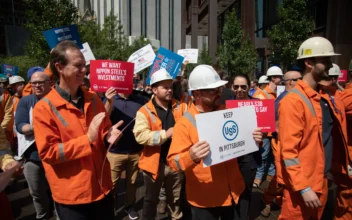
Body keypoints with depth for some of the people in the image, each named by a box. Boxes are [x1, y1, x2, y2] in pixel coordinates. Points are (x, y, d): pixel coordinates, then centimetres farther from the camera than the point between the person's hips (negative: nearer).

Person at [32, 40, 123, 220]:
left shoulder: (93, 99, 3)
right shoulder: (44, 108, -12)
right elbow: (48, 152, -15)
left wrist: (109, 136, -10)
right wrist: (87, 139, -23)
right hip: (71, 194, -5)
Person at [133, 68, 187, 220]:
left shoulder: (180, 107, 2)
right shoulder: (145, 111, -10)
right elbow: (140, 135, -22)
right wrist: (166, 134, -24)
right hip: (155, 163, -3)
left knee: (176, 198, 23)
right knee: (151, 199, 19)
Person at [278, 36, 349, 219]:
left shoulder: (329, 96, 5)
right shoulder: (293, 101, -18)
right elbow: (288, 150, -20)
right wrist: (303, 188, -21)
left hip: (323, 179, 7)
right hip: (302, 185, -7)